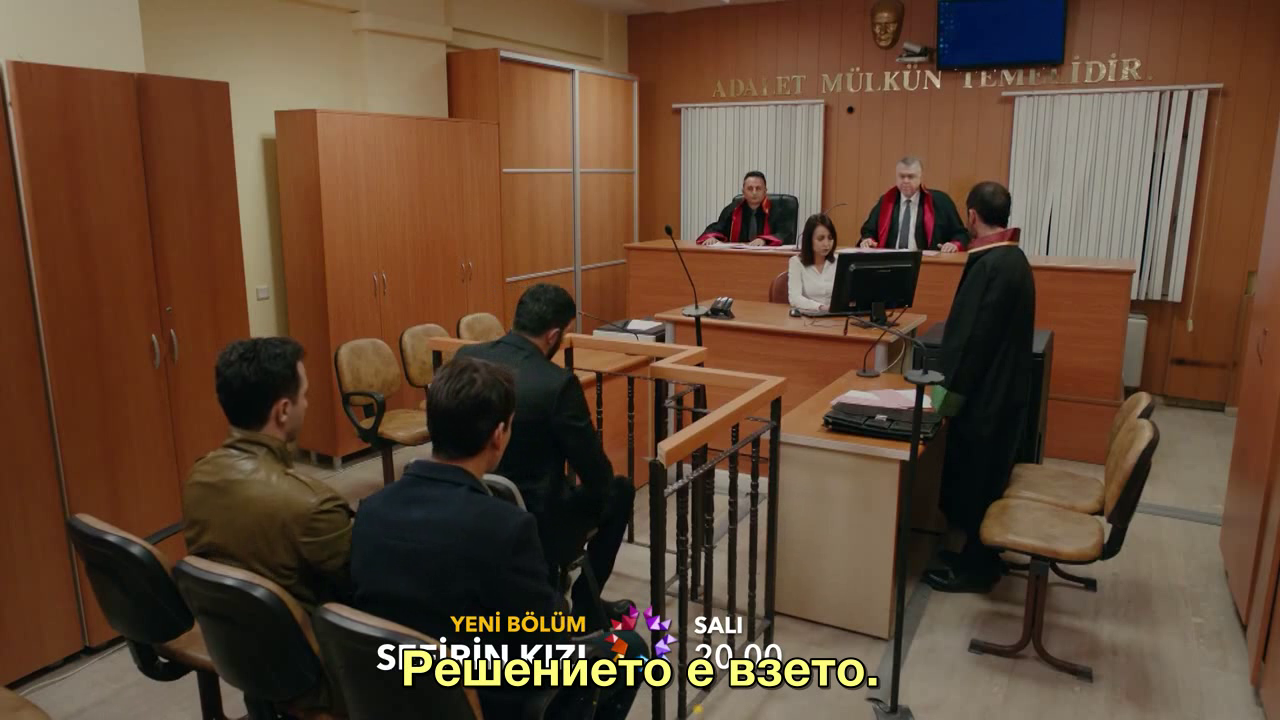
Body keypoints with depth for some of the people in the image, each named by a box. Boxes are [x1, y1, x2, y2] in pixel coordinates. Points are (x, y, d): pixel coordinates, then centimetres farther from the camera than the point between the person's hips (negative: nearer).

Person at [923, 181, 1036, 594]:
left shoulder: (990, 265, -23)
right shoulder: (1012, 259, 8)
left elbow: (974, 335, -23)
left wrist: (951, 388, -15)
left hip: (984, 392, -10)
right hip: (1000, 387, 10)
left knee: (975, 480, 3)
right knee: (983, 478, 20)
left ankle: (975, 567, 17)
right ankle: (979, 555, 34)